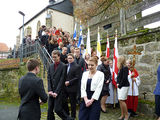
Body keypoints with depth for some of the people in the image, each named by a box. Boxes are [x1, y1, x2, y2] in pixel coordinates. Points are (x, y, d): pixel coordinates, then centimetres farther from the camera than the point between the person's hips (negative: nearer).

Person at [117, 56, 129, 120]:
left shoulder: (125, 68, -14)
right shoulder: (120, 68, 11)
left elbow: (124, 78, -18)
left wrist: (120, 85, -12)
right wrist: (117, 83, 2)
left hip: (124, 86, -8)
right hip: (119, 86, 8)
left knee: (121, 100, -10)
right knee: (120, 100, 10)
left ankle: (126, 115, 5)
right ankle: (122, 115, 20)